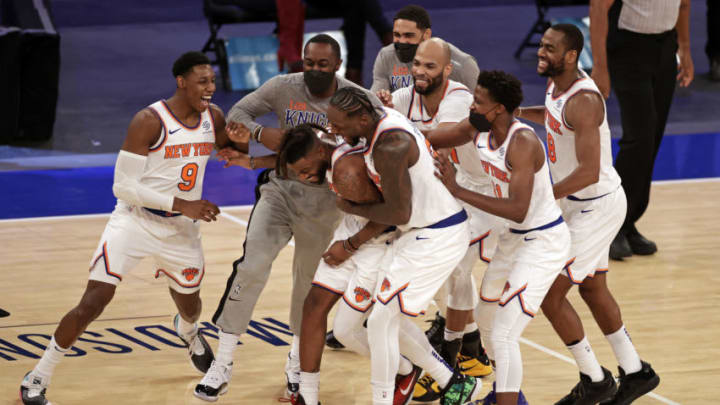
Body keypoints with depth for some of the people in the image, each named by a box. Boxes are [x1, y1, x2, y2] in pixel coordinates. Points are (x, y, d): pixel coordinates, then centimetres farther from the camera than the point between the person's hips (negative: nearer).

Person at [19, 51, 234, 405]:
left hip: (181, 230, 6)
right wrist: (181, 204, -26)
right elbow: (123, 186, -22)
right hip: (135, 222, -6)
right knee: (94, 302, -17)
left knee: (190, 305, 23)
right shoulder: (149, 121, -21)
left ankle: (188, 332, 63)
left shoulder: (213, 117, -2)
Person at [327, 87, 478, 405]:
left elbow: (398, 213, -24)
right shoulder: (380, 117, 2)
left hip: (437, 238, -10)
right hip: (424, 232, 10)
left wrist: (353, 209, -10)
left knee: (381, 321, -8)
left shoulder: (390, 147, -27)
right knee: (391, 318, 16)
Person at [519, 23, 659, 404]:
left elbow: (589, 172, -32)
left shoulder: (583, 100, -28)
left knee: (550, 294, -5)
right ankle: (635, 372, 33)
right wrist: (518, 112, 9)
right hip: (578, 202, 10)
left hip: (597, 206, -10)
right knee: (592, 288, 21)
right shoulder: (556, 83, 1)